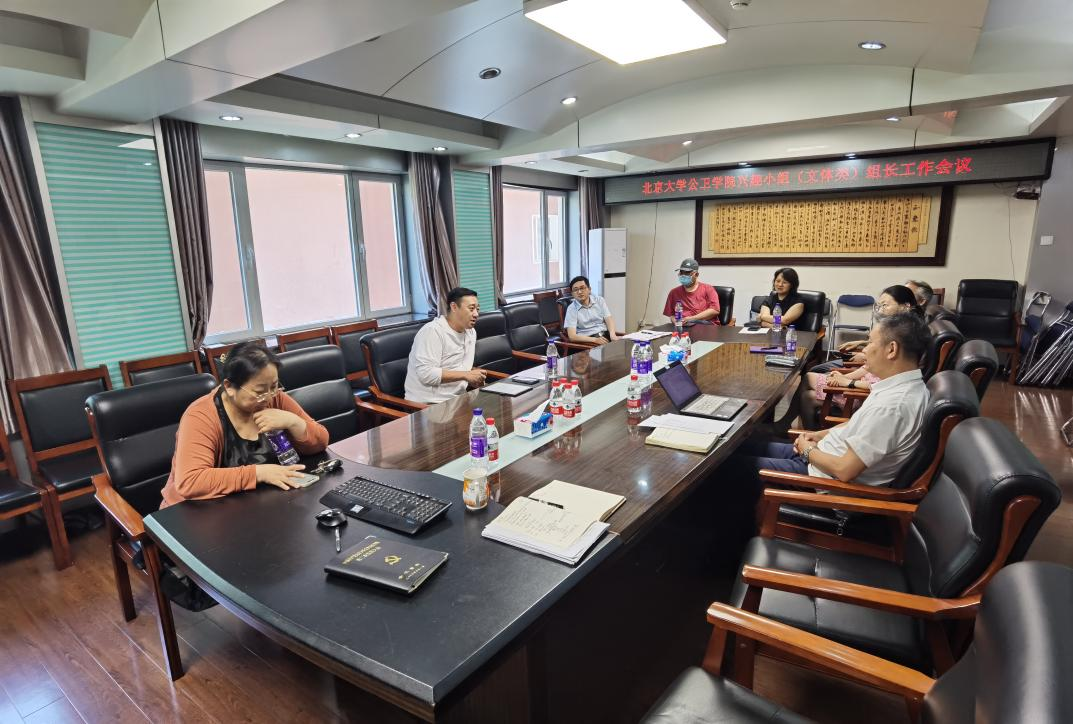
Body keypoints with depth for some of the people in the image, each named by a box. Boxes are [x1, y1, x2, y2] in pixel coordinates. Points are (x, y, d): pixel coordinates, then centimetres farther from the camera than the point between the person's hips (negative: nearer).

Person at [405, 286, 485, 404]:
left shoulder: (471, 332, 12)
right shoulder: (433, 331, -14)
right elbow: (426, 374, -22)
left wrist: (474, 378, 0)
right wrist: (465, 375, -20)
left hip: (456, 400, 8)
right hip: (428, 404, -8)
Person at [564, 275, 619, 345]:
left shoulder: (599, 300, 9)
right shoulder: (571, 309, -3)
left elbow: (609, 320, 3)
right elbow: (572, 336, -13)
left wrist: (612, 335, -19)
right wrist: (595, 340, -25)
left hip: (605, 335, 4)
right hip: (588, 341, -4)